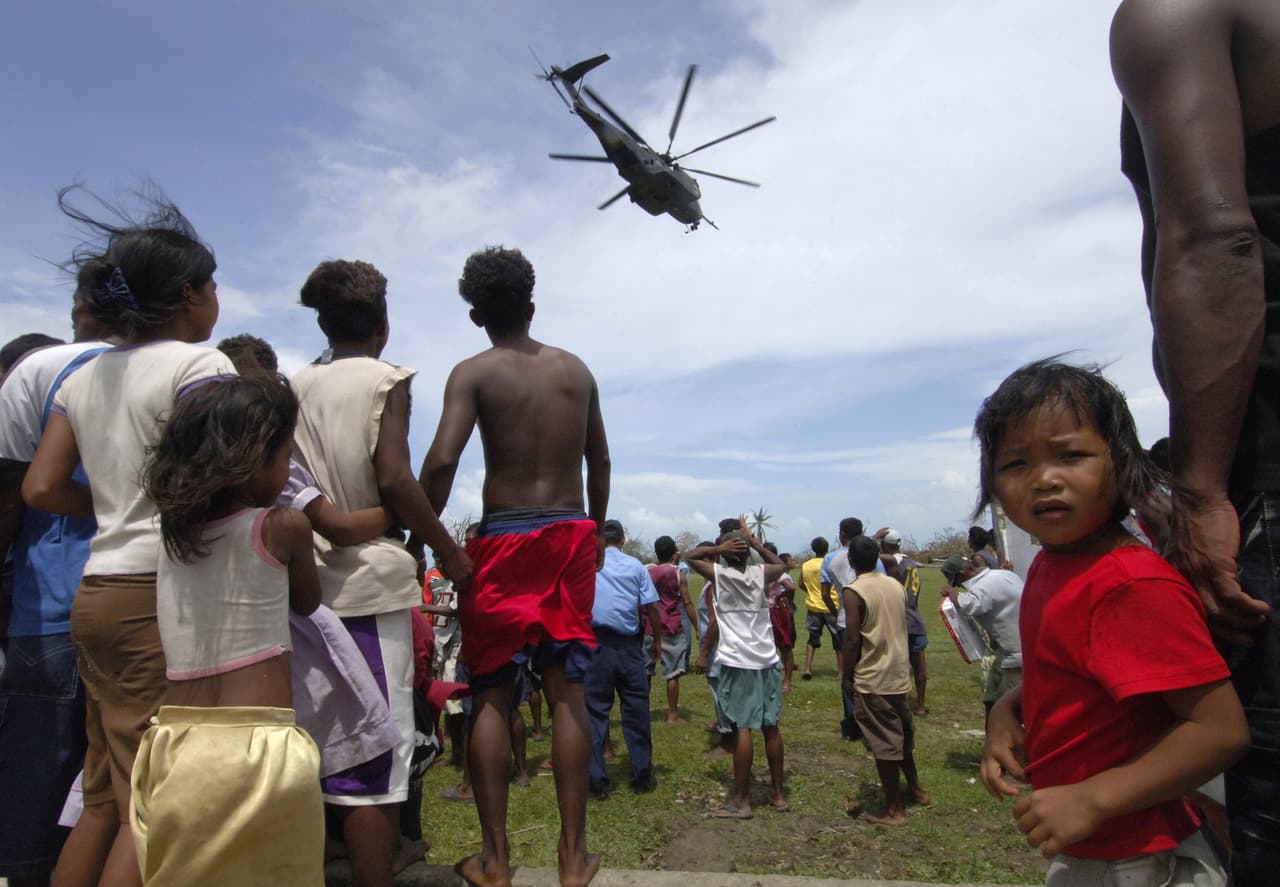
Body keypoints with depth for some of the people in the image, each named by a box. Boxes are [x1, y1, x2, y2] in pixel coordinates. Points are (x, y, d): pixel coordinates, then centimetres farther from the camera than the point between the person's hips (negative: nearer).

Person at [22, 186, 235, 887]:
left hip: (94, 592, 8)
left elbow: (40, 488, 10)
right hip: (162, 593, -8)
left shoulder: (84, 377, 15)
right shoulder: (198, 365, -9)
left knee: (104, 797, 17)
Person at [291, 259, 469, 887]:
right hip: (371, 580, -6)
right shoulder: (385, 380, -2)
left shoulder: (296, 387, 14)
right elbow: (393, 480, -13)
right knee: (377, 751, -2)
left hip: (309, 581, 6)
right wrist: (449, 551, -5)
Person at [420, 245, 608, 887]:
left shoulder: (472, 373, -4)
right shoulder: (576, 370, 8)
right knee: (566, 693, 8)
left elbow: (442, 461, -17)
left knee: (491, 696, 9)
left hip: (503, 542, -3)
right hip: (571, 536, 3)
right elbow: (599, 463, 12)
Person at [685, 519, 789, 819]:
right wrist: (755, 543, 15)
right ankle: (777, 794, 21)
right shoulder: (761, 573, 1)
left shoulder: (719, 575, -5)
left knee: (742, 728, -3)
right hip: (767, 660, 4)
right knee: (771, 727, 11)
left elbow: (690, 556, 9)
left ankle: (740, 801, 2)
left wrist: (718, 548, -4)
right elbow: (782, 565, 24)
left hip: (737, 663, -4)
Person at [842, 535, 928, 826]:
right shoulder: (896, 585, 4)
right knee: (903, 733, 24)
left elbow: (853, 638, -18)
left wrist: (846, 676, -8)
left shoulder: (853, 591, -16)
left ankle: (894, 809, 12)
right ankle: (914, 788, 40)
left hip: (872, 679, -7)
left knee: (884, 743, 2)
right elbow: (902, 628, 12)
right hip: (900, 673, 7)